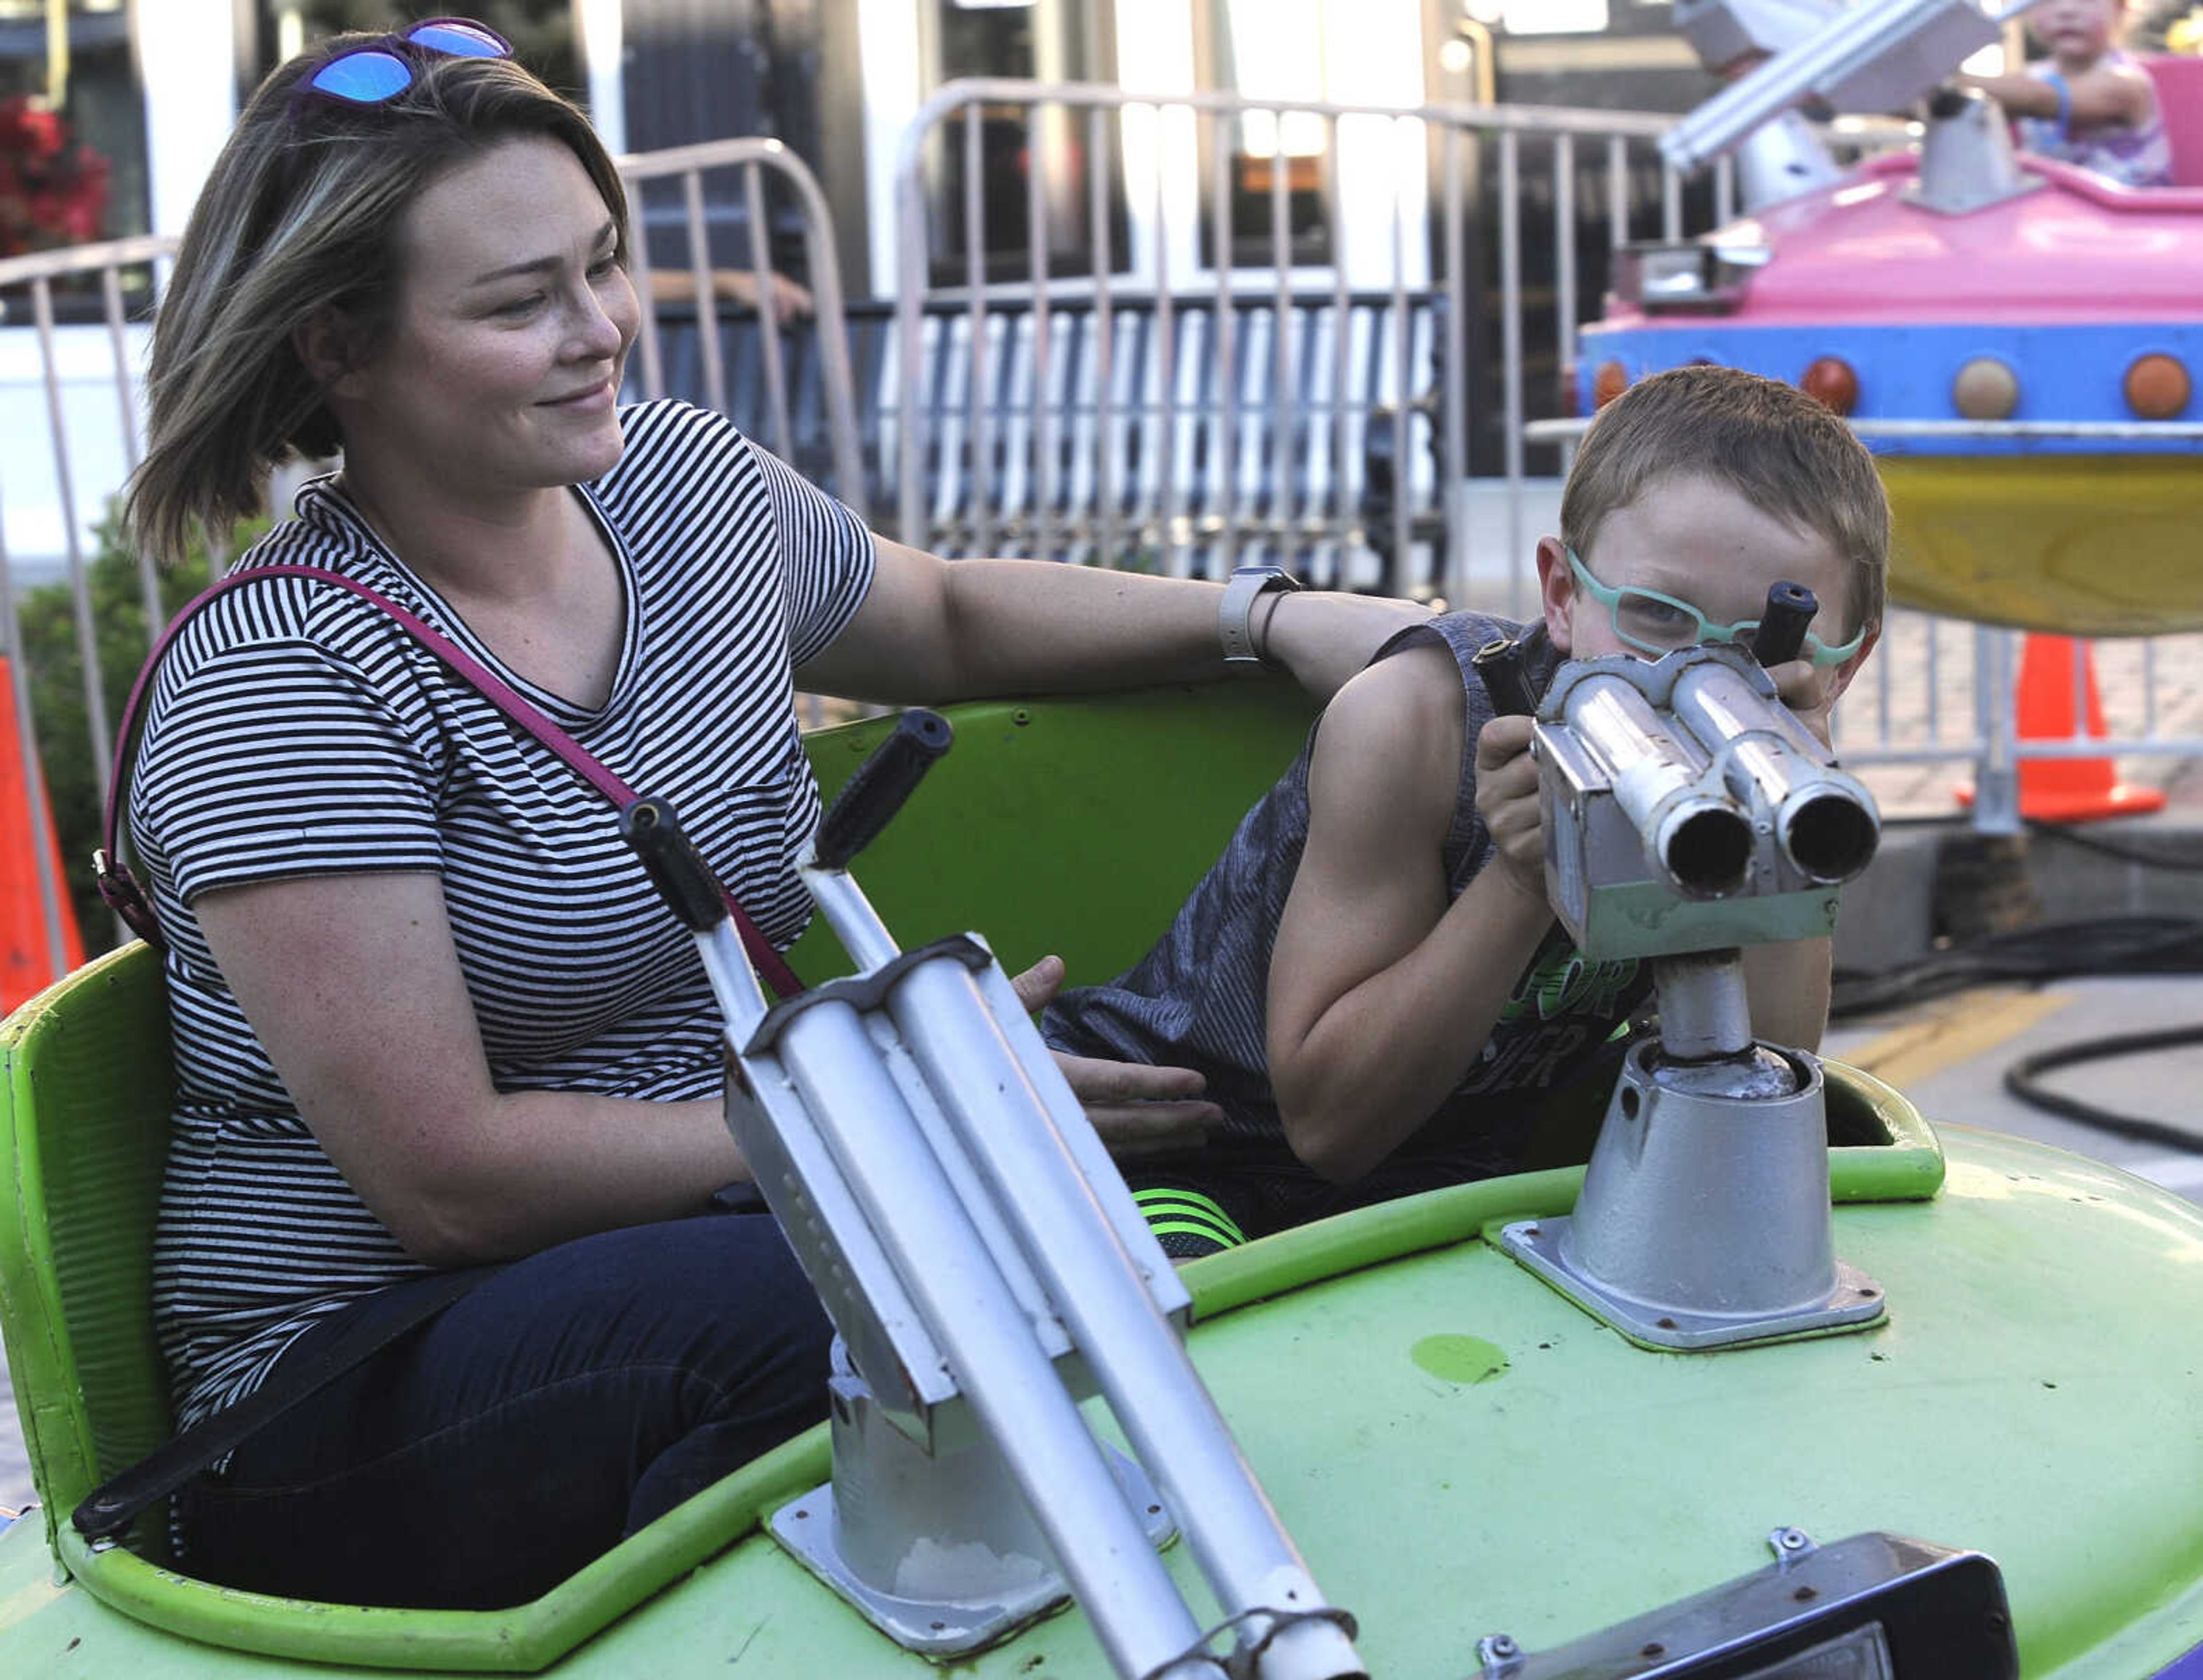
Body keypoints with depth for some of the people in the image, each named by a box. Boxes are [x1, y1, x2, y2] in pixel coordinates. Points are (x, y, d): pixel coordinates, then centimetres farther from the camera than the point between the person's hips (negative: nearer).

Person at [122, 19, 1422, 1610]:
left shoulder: (689, 481, 5)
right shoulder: (281, 679, -16)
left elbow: (948, 618, 26)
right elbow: (448, 1177, -20)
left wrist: (1277, 619, 13)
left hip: (707, 1254, 6)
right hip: (358, 1405, -6)